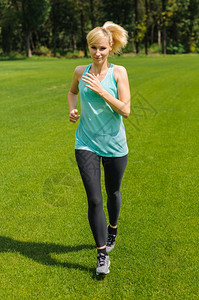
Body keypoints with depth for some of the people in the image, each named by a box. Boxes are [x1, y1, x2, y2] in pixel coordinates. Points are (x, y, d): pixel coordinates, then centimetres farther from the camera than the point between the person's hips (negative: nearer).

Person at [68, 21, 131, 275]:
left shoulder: (118, 72, -7)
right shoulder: (80, 71, 1)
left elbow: (125, 110, -13)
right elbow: (72, 92, 24)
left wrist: (101, 91, -21)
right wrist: (72, 109, 5)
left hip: (114, 144, -1)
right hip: (86, 144, 1)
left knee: (113, 193, 17)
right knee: (94, 200, -5)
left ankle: (112, 229, 46)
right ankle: (102, 253, 5)